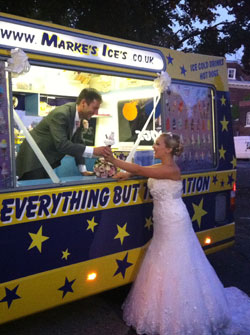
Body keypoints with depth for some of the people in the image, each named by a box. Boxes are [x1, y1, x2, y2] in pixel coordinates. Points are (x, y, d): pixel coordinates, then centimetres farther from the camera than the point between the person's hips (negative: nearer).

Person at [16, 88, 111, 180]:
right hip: (33, 160, -8)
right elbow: (61, 144, -33)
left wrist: (83, 169, 0)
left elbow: (78, 143, 7)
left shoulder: (80, 117, 0)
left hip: (48, 162, 8)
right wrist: (93, 151, -34)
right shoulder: (60, 114, -26)